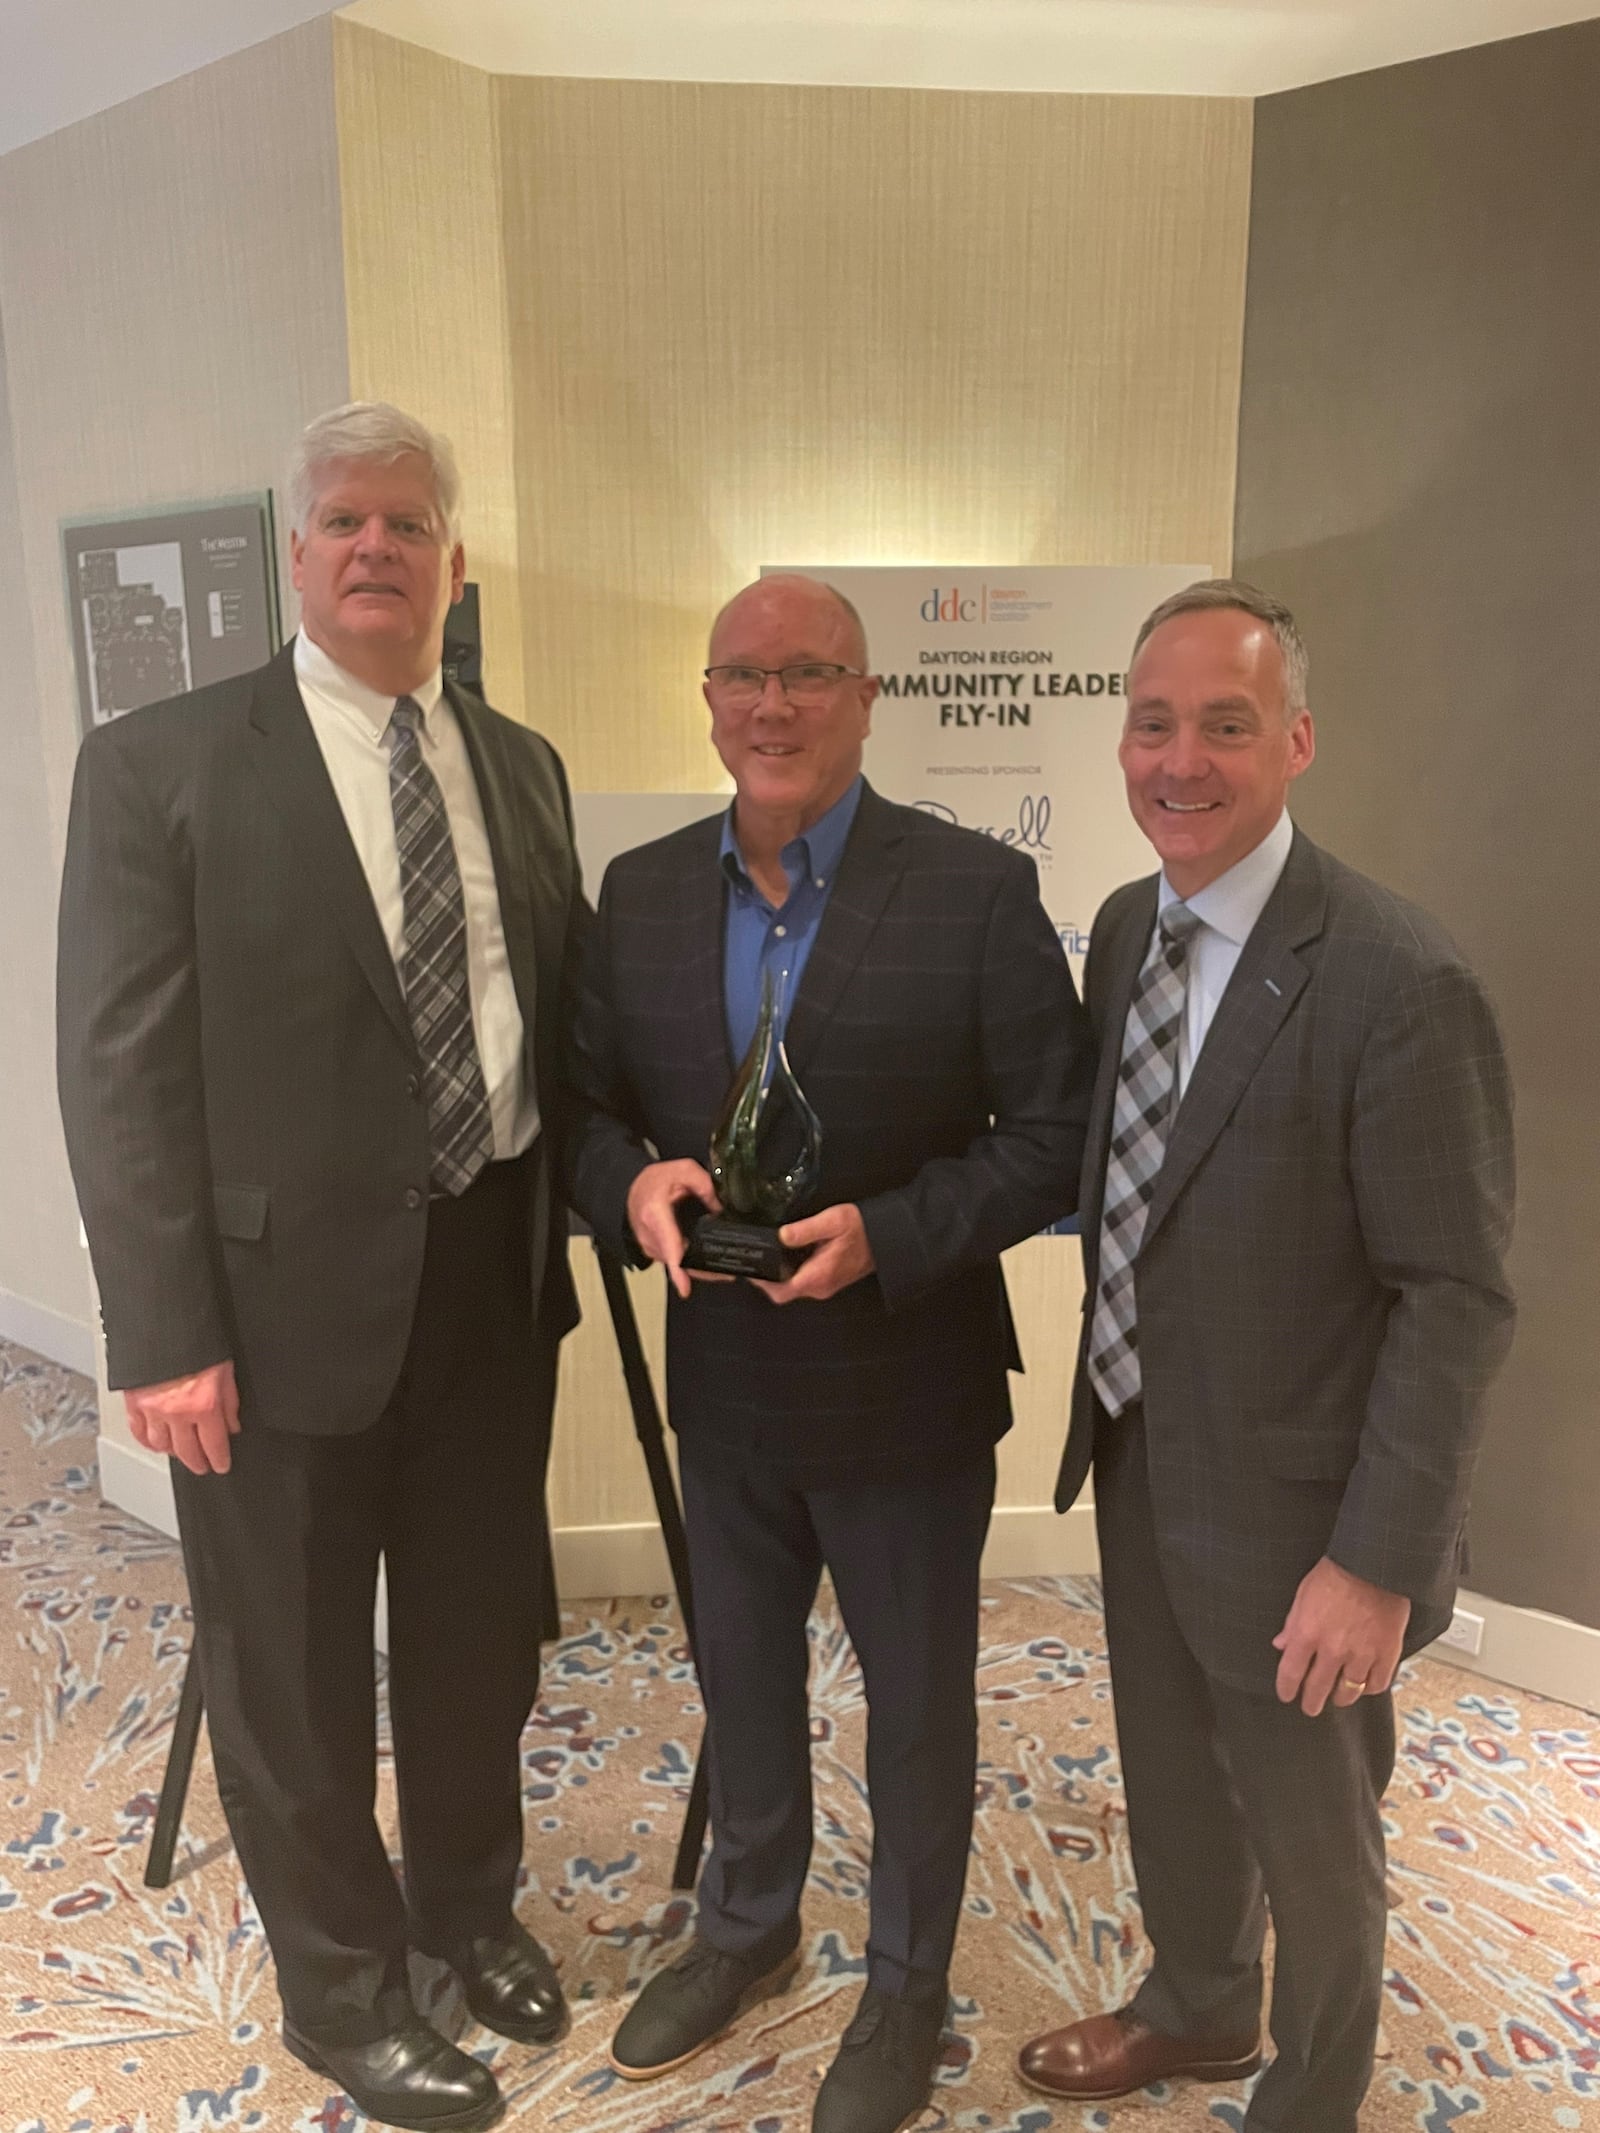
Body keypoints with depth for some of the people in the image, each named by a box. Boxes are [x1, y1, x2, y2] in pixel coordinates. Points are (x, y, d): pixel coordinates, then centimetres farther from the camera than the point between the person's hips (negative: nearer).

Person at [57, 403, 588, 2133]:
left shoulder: (521, 766, 8)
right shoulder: (159, 764, -8)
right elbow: (120, 1070, -11)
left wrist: (595, 1193, 2)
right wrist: (163, 1334, -14)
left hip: (492, 1275, 5)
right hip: (287, 1293, -4)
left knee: (481, 1628, 21)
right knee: (293, 1667, 13)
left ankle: (469, 1907, 48)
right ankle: (342, 1990, 39)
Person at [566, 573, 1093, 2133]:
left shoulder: (979, 892, -14)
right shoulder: (642, 892, -1)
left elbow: (1055, 1132, -13)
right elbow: (587, 1105, 4)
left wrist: (888, 1235, -26)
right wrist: (634, 1185, -18)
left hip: (906, 1390, -4)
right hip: (722, 1381, 4)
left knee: (916, 1704, 17)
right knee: (740, 1673, 25)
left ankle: (906, 1986, 45)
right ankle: (746, 1926, 53)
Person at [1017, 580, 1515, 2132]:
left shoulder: (1401, 985, -24)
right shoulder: (1125, 929, 0)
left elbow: (1454, 1301, -20)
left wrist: (1379, 1564, -19)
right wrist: (1107, 1408, 9)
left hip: (1287, 1508, -6)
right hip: (1138, 1463, 7)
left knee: (1308, 1841, 18)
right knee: (1169, 1778, 28)